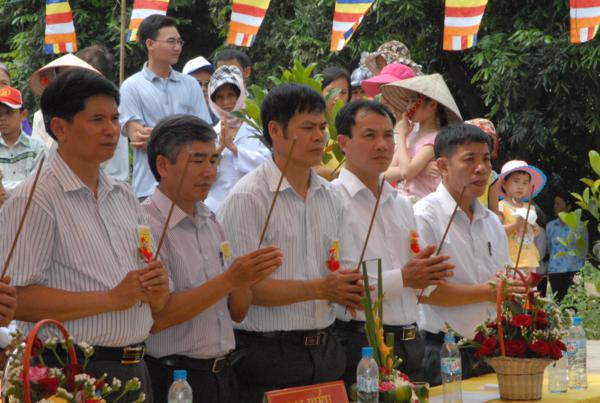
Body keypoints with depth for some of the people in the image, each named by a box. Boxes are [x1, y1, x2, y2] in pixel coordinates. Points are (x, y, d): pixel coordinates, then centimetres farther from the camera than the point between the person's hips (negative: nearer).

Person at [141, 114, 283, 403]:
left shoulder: (210, 222, 12)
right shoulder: (146, 225, -12)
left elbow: (237, 313, 14)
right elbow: (155, 317, -20)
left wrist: (245, 279, -7)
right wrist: (229, 280, -22)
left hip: (222, 376, 7)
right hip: (172, 379, -7)